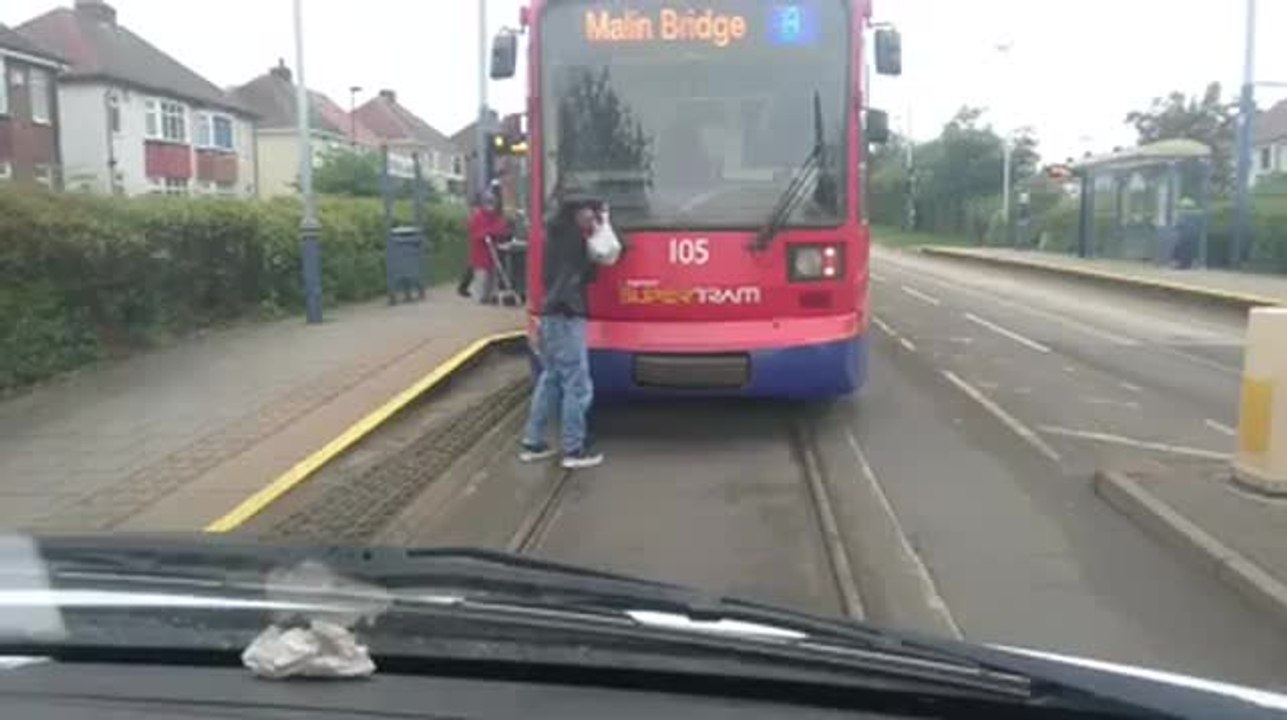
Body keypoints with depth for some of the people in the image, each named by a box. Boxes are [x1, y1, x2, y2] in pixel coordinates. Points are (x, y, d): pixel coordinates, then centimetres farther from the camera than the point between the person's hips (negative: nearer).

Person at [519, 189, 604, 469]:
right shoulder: (565, 233, -5)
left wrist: (595, 232, 17)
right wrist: (595, 206, -1)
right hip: (565, 316, -10)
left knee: (551, 379, 16)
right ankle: (574, 449, 4)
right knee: (577, 385, -3)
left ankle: (533, 443, 22)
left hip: (554, 315, 10)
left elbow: (585, 274, 20)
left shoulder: (566, 239, 17)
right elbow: (569, 202, -18)